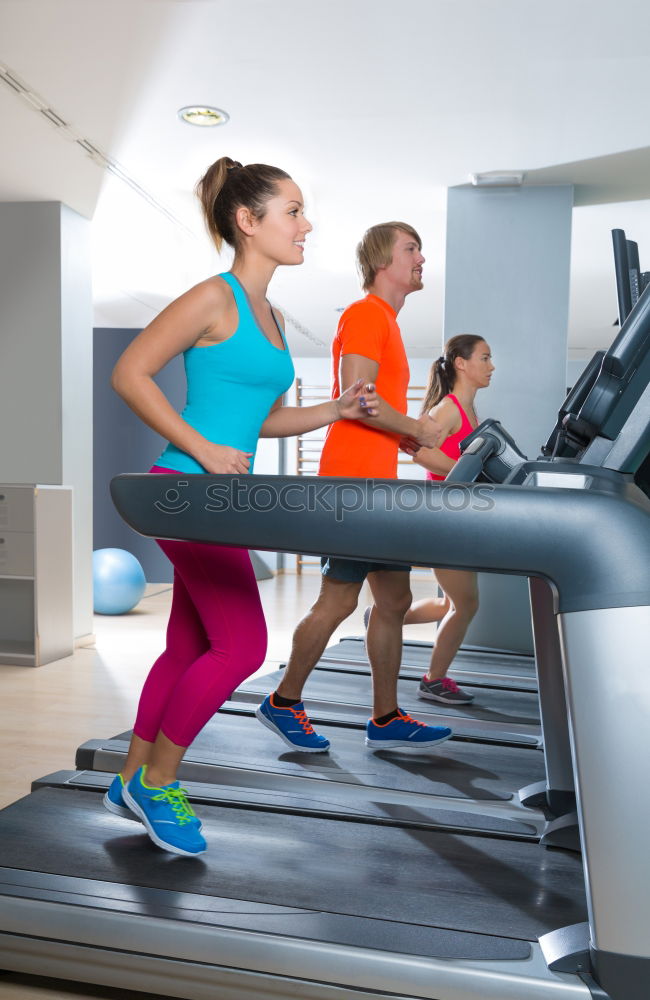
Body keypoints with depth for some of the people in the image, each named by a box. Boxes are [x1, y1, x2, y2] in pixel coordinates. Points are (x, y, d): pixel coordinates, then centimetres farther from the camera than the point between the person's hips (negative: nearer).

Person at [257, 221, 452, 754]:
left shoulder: (386, 321, 21)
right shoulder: (364, 314, -9)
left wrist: (415, 433, 11)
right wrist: (417, 429, -10)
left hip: (379, 485, 10)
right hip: (354, 481, -10)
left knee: (395, 600, 10)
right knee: (338, 602, -2)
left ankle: (387, 719, 19)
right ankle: (283, 702, 16)